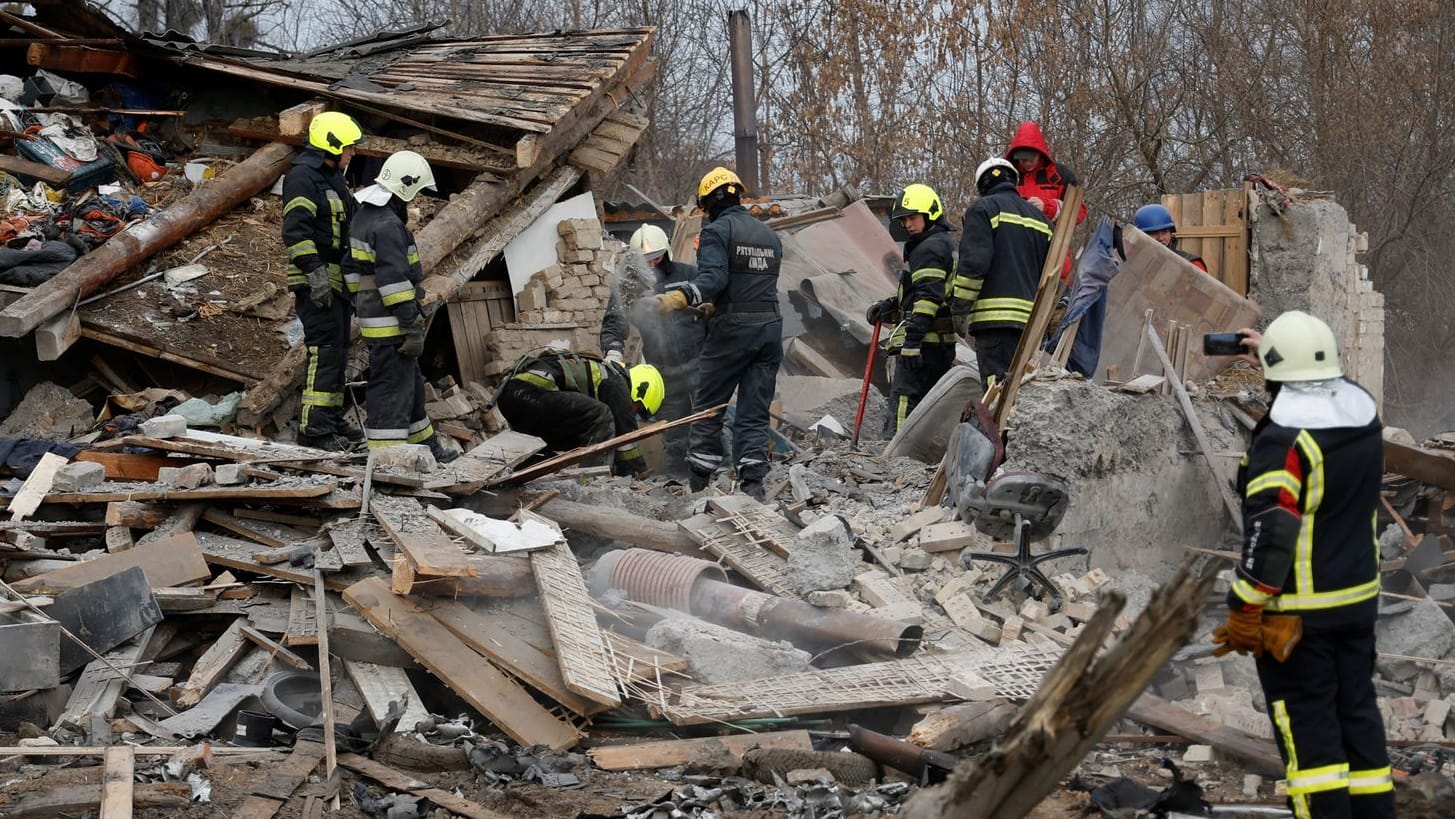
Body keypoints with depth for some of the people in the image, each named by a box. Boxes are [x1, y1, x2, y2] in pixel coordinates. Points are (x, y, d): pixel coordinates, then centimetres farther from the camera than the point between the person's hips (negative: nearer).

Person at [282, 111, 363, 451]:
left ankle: (332, 419, 20)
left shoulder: (333, 178, 19)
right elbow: (296, 231, -22)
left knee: (337, 351, 13)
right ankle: (314, 427, -14)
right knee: (325, 349, -14)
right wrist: (315, 272, -28)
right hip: (316, 281, -10)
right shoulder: (302, 178, -13)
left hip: (337, 279, 10)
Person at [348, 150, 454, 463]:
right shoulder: (388, 226, -20)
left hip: (372, 317, 11)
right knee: (393, 389, -6)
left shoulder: (366, 217, 14)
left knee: (410, 384, 20)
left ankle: (425, 443, 31)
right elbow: (395, 281, -23)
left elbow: (355, 271, 22)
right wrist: (414, 326, -19)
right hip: (390, 324, -11)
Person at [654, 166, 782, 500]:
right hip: (770, 326, 6)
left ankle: (698, 482, 6)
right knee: (754, 412, 7)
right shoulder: (769, 235, 17)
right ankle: (753, 482, -1)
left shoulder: (716, 231, -5)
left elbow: (713, 276, -21)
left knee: (707, 407, 5)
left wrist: (681, 296, -33)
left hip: (732, 329, -6)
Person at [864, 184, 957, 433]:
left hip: (923, 340, -10)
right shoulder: (946, 244, 23)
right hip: (944, 341, 11)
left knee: (905, 399, -13)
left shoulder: (929, 248, -10)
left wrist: (912, 339, -25)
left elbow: (929, 296, -20)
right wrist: (888, 307, 16)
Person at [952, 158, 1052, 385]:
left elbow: (974, 262, -11)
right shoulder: (1038, 217, 23)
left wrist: (959, 307, -5)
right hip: (1029, 320, 7)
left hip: (993, 317, -7)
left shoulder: (984, 209, 1)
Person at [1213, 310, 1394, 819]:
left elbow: (1269, 534, -24)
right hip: (1359, 597, 7)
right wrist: (1271, 355, 35)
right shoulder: (1364, 412, 1)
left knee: (1307, 724, 1)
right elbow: (1326, 393, 27)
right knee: (1357, 710, 16)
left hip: (1297, 608, -7)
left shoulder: (1282, 440, -22)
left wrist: (1243, 614, -18)